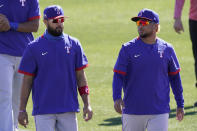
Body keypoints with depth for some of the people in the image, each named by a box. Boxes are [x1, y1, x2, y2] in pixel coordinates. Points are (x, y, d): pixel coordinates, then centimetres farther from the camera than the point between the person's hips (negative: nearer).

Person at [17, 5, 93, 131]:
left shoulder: (74, 44, 7)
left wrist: (87, 104, 2)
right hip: (43, 110, -3)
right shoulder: (34, 48, 0)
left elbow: (80, 76, 9)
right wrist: (22, 110, -2)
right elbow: (27, 80, 2)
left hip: (69, 109, 3)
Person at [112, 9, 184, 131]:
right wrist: (117, 98, -21)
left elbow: (175, 77, 13)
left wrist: (180, 105, 14)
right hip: (132, 111, 0)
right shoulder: (128, 48, -1)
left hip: (159, 112, 0)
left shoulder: (167, 49, 4)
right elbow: (118, 75, -5)